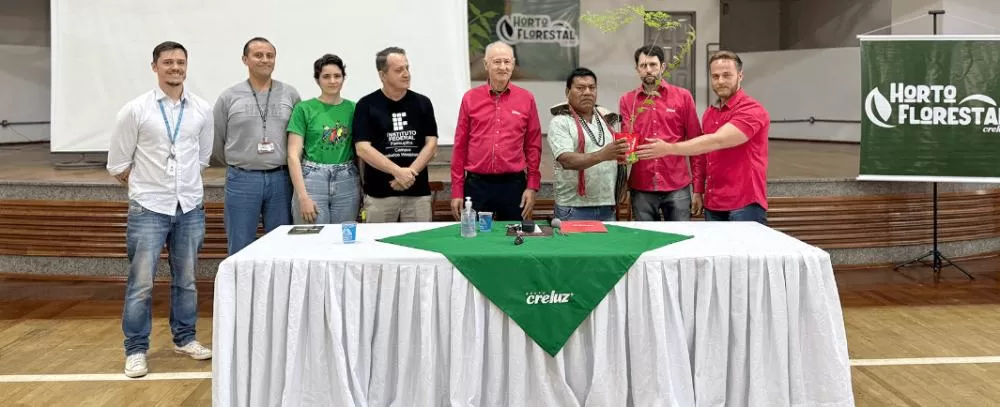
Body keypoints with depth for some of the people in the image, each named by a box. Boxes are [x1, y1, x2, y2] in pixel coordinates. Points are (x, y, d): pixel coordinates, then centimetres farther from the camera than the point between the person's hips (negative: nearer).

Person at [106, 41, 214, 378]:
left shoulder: (202, 110, 1)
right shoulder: (135, 110, -7)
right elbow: (117, 164, 1)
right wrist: (147, 185, 9)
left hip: (190, 206, 3)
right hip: (149, 208, -3)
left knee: (186, 280, 14)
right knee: (141, 283, -2)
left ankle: (185, 338, 29)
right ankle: (136, 350, 10)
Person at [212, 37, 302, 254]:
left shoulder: (290, 95, 5)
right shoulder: (228, 97, 1)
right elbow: (216, 141, 9)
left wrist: (283, 164, 10)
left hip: (280, 179, 1)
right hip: (242, 180, -1)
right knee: (240, 250, 5)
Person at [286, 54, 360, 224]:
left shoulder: (352, 108, 6)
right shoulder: (304, 108, -2)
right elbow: (293, 155, -5)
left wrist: (364, 185, 2)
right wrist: (302, 196, -12)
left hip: (347, 182, 3)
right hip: (312, 179, -3)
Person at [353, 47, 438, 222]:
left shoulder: (422, 103, 7)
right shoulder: (366, 105, 0)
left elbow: (431, 144, 3)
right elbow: (362, 149, -8)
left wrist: (410, 173, -12)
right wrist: (398, 172, -17)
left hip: (418, 192, 2)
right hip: (379, 193, -2)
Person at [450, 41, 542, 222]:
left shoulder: (526, 99, 4)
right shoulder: (470, 98, 4)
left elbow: (533, 145, 7)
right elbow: (460, 146, 5)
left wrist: (532, 186, 1)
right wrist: (457, 191, 2)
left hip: (513, 184, 0)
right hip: (477, 184, 0)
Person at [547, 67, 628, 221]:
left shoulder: (606, 117, 12)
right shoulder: (560, 122, -5)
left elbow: (619, 156, 19)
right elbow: (566, 160, -19)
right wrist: (602, 155, -31)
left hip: (608, 206, 5)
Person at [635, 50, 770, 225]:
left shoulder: (752, 111, -12)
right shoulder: (708, 114, 14)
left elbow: (716, 142, -24)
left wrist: (669, 148, -27)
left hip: (744, 205, -7)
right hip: (713, 205, 7)